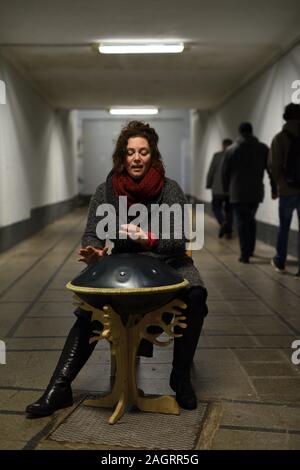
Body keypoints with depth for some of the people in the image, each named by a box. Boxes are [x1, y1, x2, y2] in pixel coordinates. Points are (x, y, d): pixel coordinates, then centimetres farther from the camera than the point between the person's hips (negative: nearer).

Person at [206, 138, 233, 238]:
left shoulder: (217, 155, -7)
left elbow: (211, 172, -5)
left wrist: (208, 185, 7)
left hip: (218, 189, -3)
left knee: (216, 207, 8)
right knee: (229, 209, 12)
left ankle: (223, 222, -18)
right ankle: (228, 231, 10)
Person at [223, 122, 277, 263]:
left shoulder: (232, 149, -1)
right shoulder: (263, 148, 4)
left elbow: (225, 171, 3)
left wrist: (227, 188, 15)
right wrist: (274, 188, 8)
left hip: (238, 193, -2)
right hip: (256, 192, 3)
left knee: (242, 223, 0)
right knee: (251, 220, 19)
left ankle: (245, 254, -5)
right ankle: (250, 250, 20)